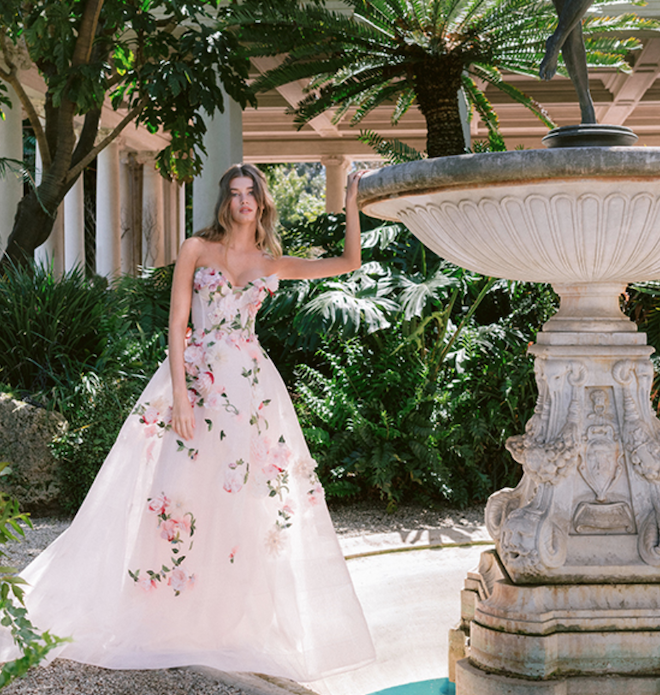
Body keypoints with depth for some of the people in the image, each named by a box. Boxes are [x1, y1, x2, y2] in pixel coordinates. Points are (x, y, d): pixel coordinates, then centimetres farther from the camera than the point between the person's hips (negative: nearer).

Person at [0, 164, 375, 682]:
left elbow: (350, 262, 12)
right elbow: (177, 323, -2)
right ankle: (163, 625, 2)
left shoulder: (273, 264, 13)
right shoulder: (196, 249, 5)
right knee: (179, 491, -8)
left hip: (251, 386, 2)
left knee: (249, 500, -1)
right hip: (195, 377, -2)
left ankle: (240, 626, 10)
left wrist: (352, 204, 4)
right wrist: (180, 393, -11)